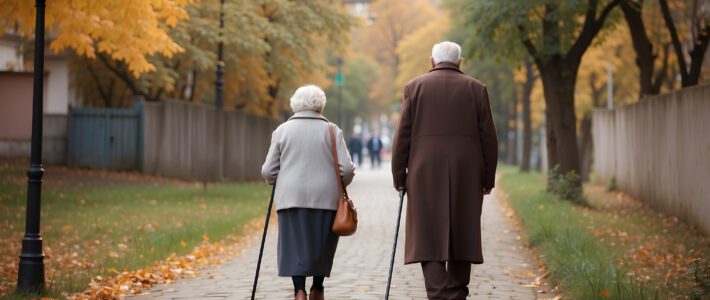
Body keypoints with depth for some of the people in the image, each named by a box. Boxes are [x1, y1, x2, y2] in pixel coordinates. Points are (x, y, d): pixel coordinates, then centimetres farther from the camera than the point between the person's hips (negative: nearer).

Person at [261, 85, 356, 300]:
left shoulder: (282, 130, 4)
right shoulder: (331, 131, 3)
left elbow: (268, 171, 4)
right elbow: (347, 168, -3)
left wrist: (275, 182, 26)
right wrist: (339, 186, 17)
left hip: (292, 199, 0)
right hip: (326, 199, 1)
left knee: (295, 246, -1)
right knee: (322, 246, 15)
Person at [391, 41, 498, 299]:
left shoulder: (415, 87, 3)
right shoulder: (476, 89, 6)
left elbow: (402, 136, 0)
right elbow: (488, 137, 3)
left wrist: (399, 176, 6)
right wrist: (488, 178, 9)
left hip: (425, 173, -1)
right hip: (466, 173, 1)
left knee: (429, 236, -2)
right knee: (461, 234, 11)